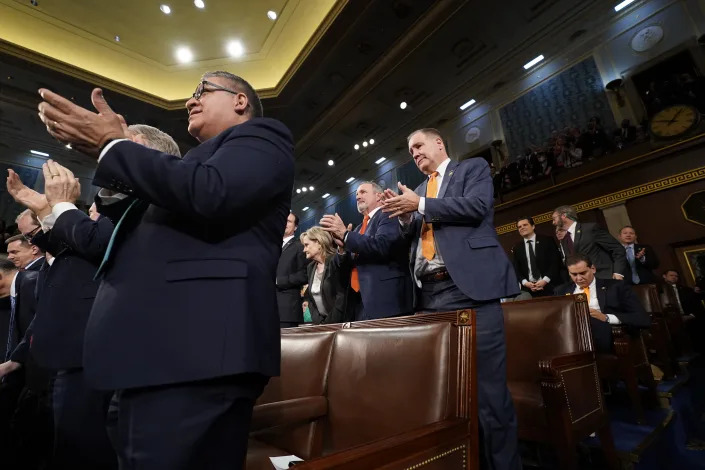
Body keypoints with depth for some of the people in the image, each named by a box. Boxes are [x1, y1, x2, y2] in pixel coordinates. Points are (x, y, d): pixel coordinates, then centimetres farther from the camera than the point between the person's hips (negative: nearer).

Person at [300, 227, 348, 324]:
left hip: (338, 322, -6)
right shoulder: (310, 267, 10)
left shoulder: (335, 261, -12)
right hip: (320, 323, 6)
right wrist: (318, 321, -2)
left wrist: (330, 321, -16)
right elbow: (310, 298, 11)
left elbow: (342, 295, -17)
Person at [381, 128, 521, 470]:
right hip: (429, 295, 6)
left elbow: (476, 206, -9)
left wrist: (419, 205, -7)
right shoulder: (419, 191, 25)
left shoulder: (473, 168, 11)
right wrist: (406, 217, 1)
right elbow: (415, 237, 20)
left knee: (488, 386, -1)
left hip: (469, 287, -5)